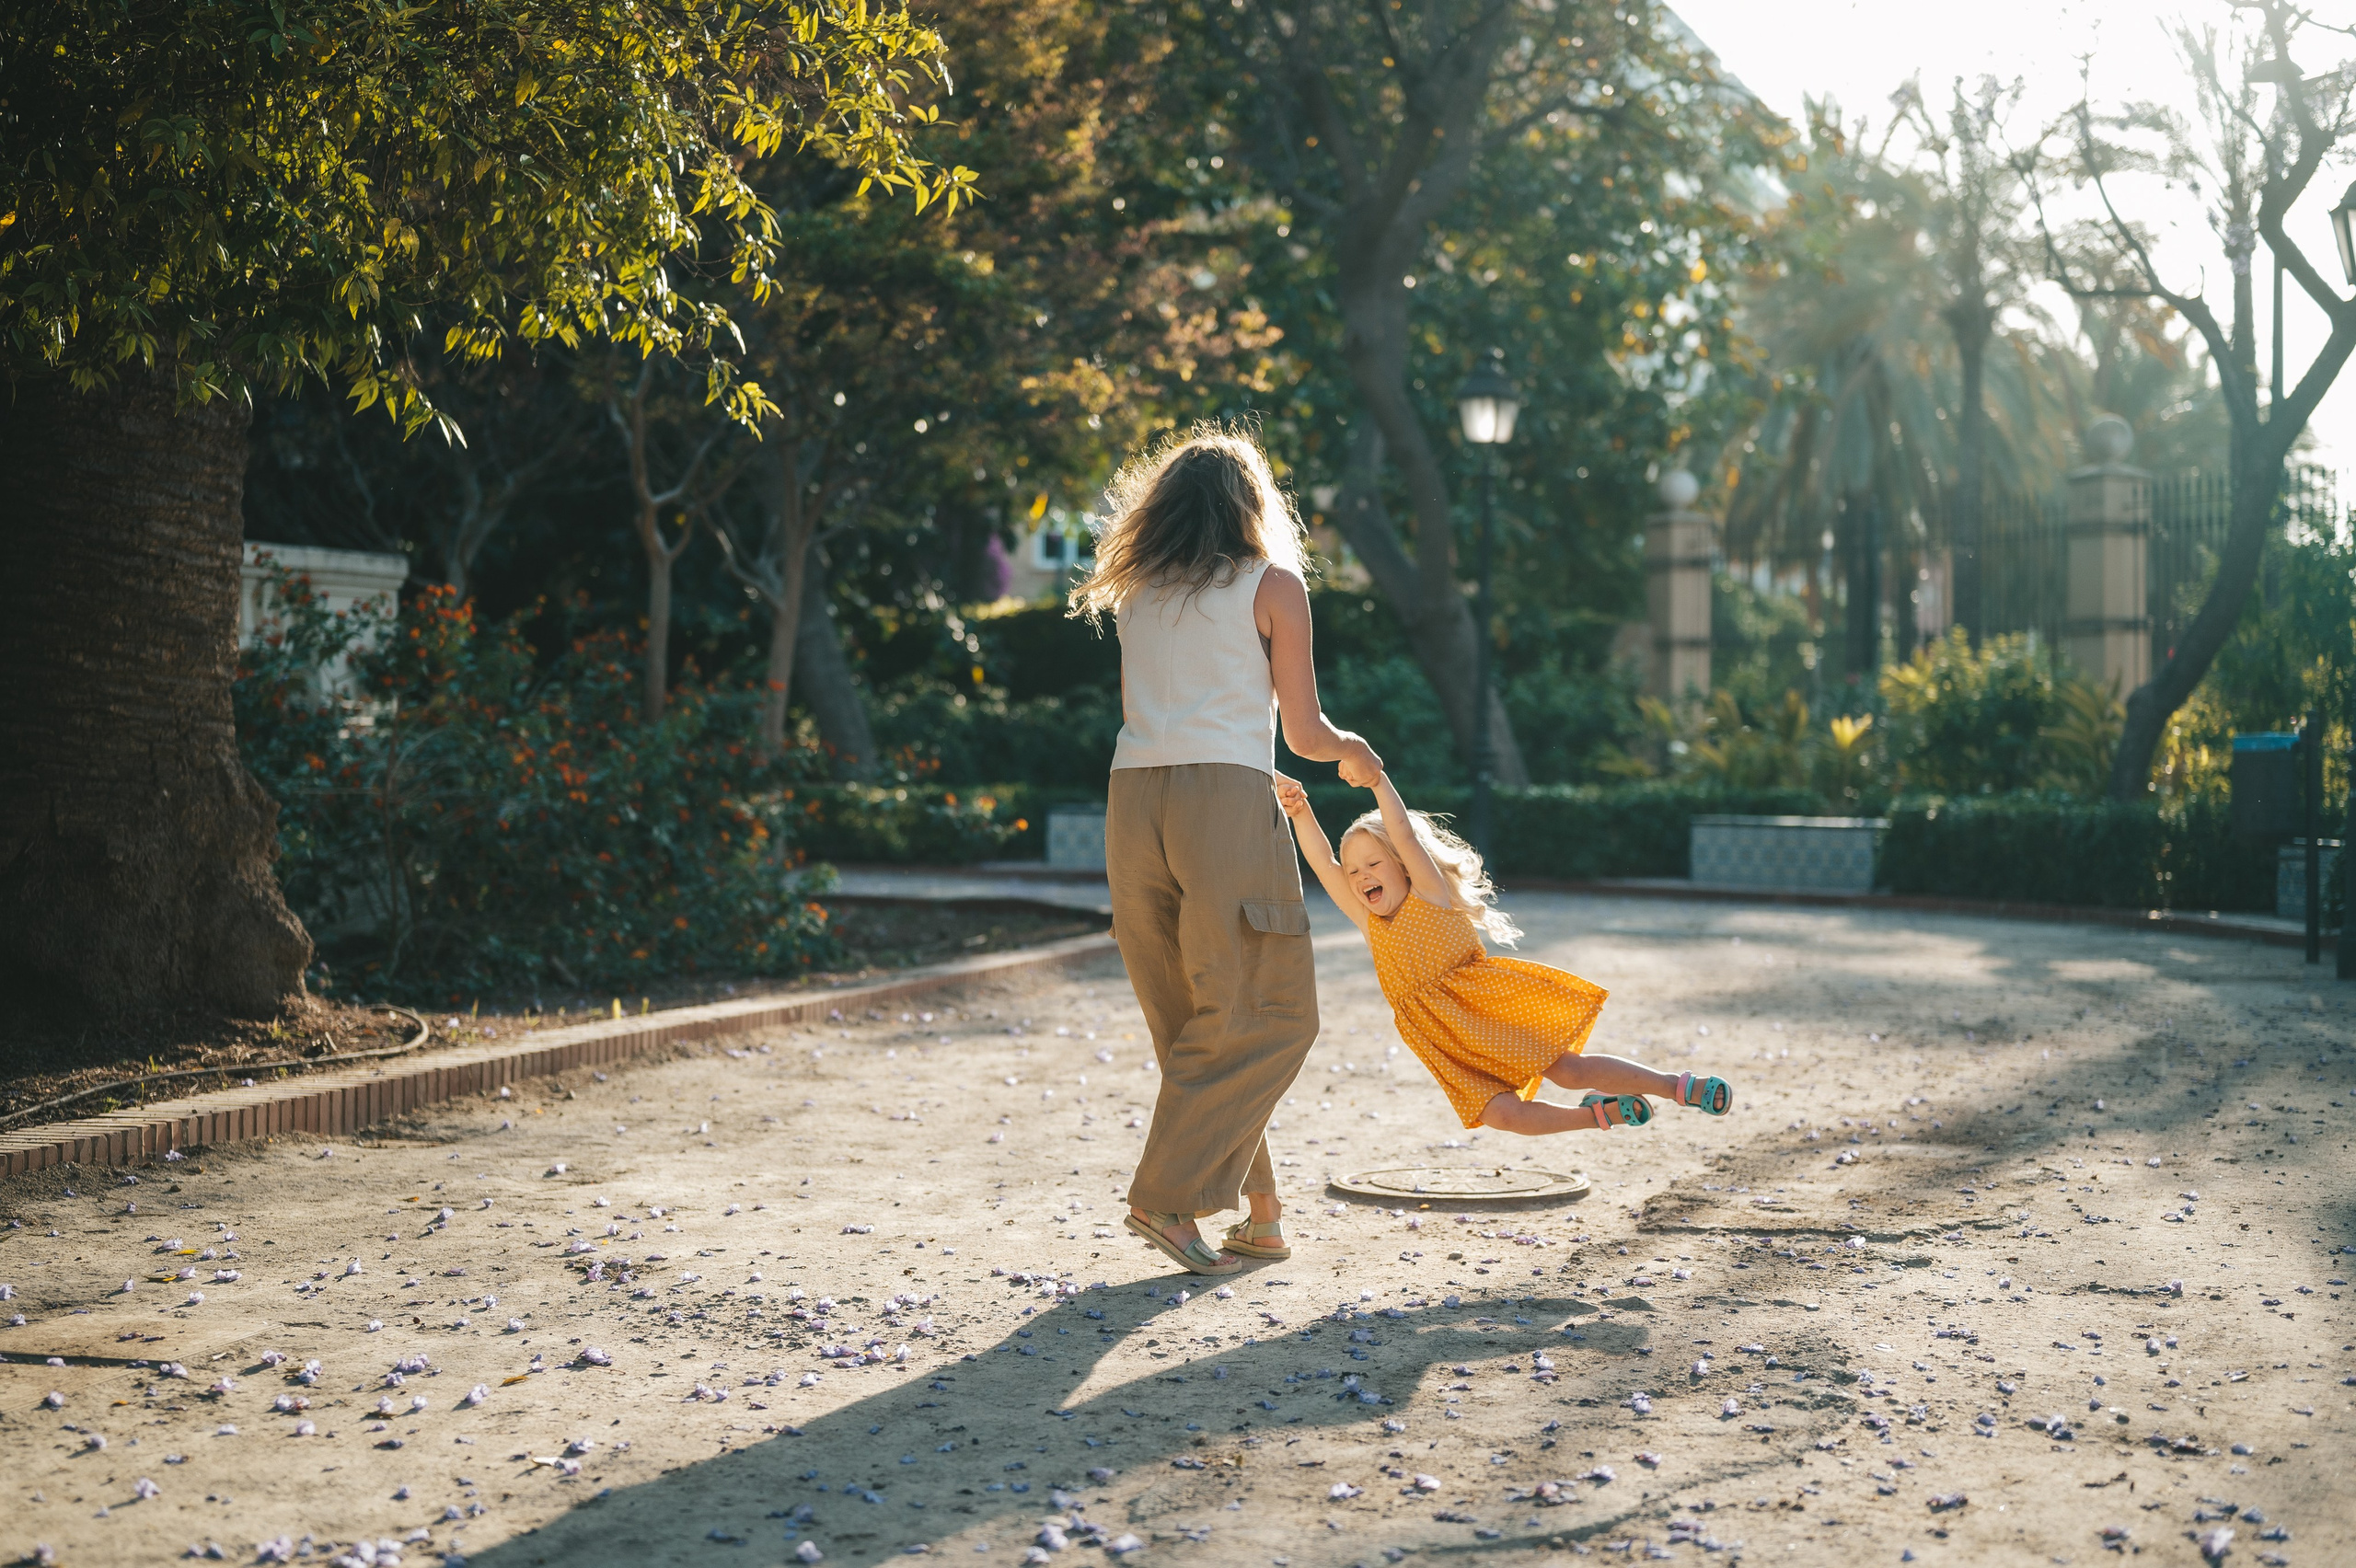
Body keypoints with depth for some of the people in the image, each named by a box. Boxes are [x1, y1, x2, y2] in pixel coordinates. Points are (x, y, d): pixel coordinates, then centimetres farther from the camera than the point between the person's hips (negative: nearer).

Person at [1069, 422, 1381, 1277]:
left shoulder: (1136, 591, 18)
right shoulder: (1274, 584, 5)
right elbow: (1304, 732, 5)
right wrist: (1352, 750, 28)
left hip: (1133, 797, 6)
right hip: (1226, 798, -5)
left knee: (1194, 1023, 13)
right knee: (1266, 1018, 3)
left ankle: (1259, 1208, 16)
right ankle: (1166, 1196, -5)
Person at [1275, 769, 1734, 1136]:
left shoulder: (1430, 895, -4)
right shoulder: (1370, 924, 8)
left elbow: (1405, 834, -16)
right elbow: (1322, 863, 0)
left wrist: (1377, 778, -26)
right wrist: (1300, 811, -11)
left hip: (1489, 1007, -5)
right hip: (1451, 1046, 5)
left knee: (1568, 1068, -13)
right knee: (1498, 1114, -11)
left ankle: (1679, 1085, -1)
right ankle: (1598, 1114, 10)